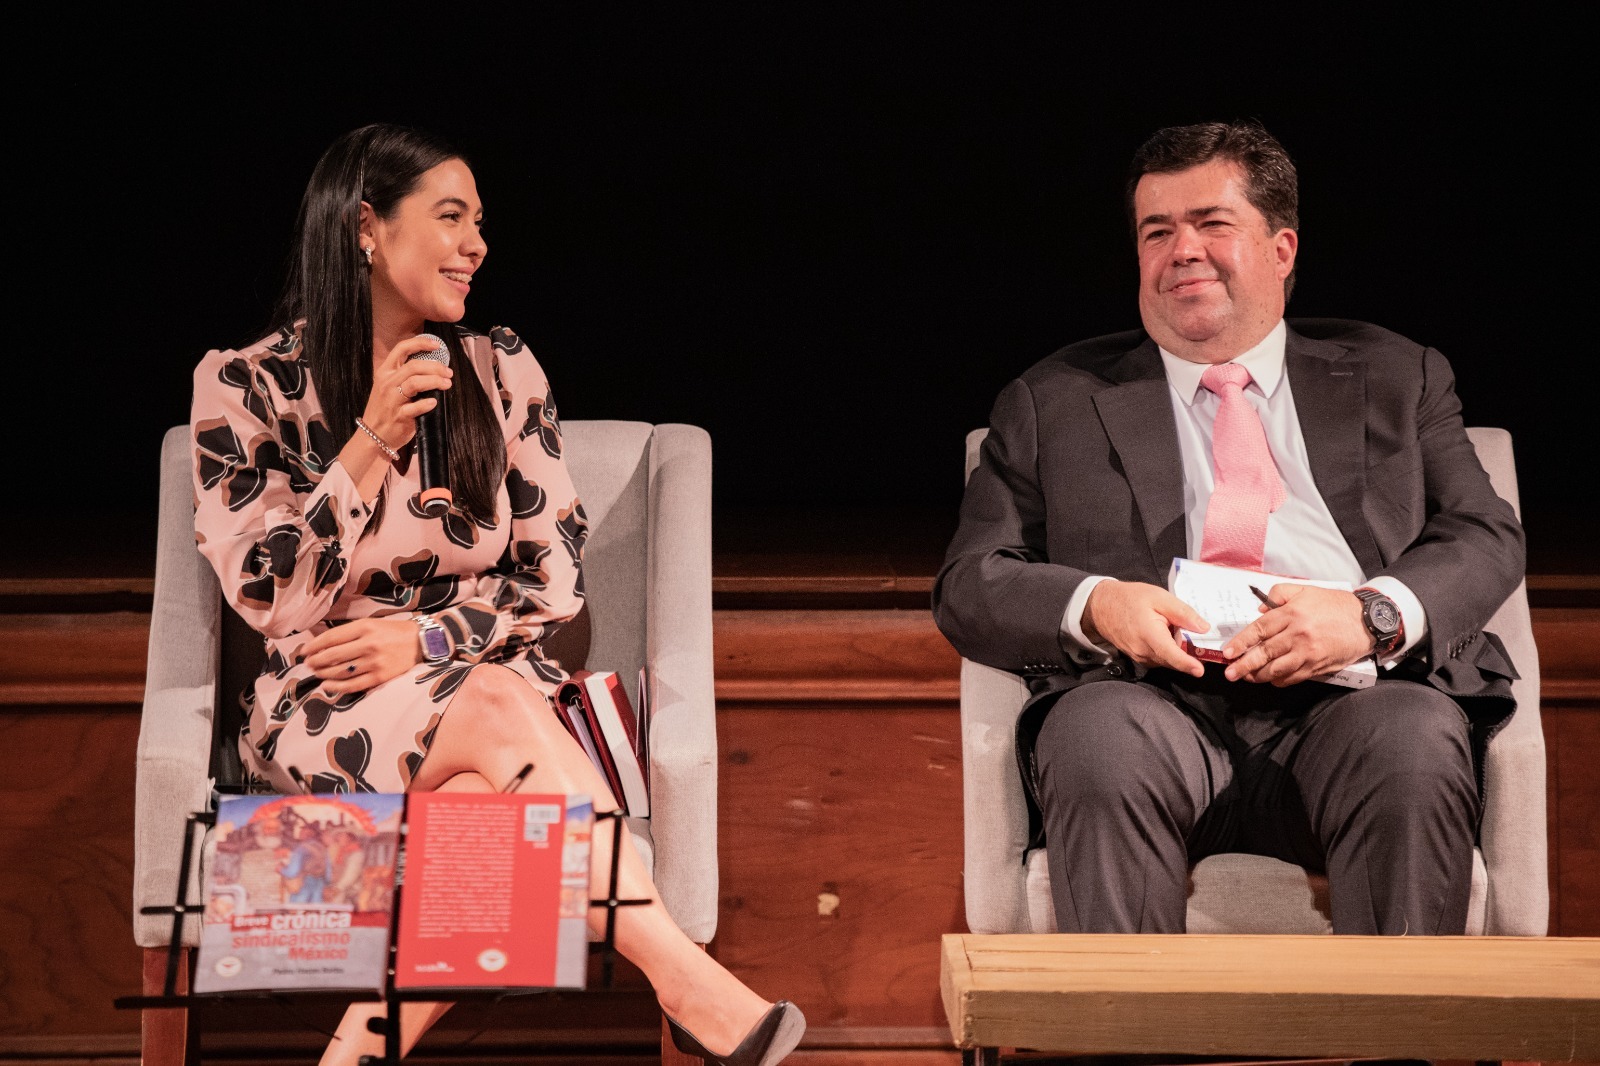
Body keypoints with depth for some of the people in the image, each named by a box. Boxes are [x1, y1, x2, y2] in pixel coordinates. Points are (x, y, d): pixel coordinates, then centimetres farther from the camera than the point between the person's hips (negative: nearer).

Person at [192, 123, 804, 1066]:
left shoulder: (501, 371, 9)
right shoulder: (246, 386, 1)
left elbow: (559, 573, 6)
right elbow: (269, 600, -5)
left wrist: (426, 636, -10)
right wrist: (375, 441, -10)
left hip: (492, 686, 2)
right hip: (328, 716, -2)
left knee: (480, 802, -36)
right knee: (498, 707, -35)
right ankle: (692, 989, -37)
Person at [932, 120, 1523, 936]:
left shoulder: (1396, 378, 24)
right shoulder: (1055, 400, 22)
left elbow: (1487, 540, 13)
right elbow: (967, 587, 14)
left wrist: (1375, 613, -9)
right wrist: (1093, 605, -9)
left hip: (1347, 698, 1)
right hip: (1155, 699, 0)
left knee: (1415, 740, -34)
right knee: (1100, 736, -35)